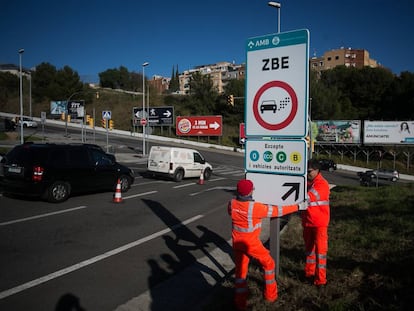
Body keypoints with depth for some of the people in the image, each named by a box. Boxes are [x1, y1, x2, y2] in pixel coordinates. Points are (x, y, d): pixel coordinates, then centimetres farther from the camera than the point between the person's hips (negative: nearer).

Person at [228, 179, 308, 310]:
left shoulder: (232, 204, -12)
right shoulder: (255, 207, -26)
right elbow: (277, 211, -19)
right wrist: (298, 206, -10)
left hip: (237, 243, 5)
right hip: (252, 244, -4)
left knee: (240, 270, 17)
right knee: (268, 264, 20)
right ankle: (270, 294, 32)